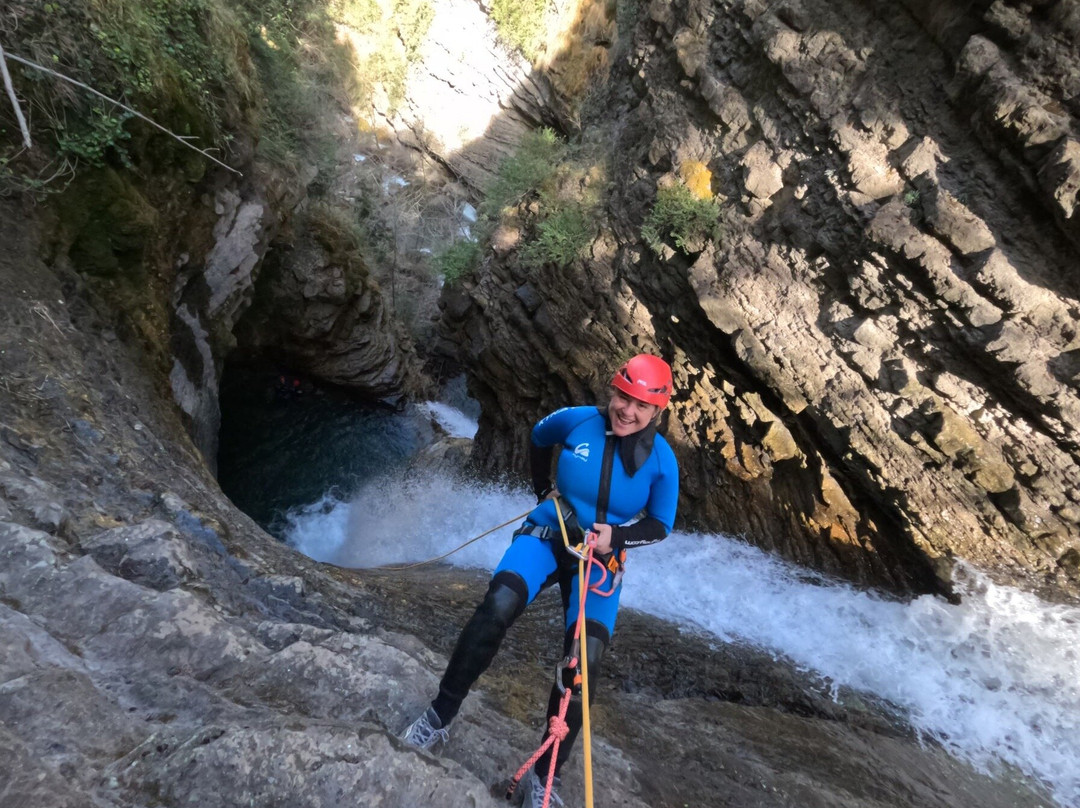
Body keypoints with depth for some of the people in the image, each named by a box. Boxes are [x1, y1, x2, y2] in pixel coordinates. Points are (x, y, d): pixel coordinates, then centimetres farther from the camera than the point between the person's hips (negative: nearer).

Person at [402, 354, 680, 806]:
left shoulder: (661, 460, -12)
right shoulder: (577, 421, -13)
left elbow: (660, 525, -2)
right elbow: (539, 438, 10)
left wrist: (615, 538, -19)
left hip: (601, 562, 1)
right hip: (547, 535, 0)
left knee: (585, 662, -13)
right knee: (497, 607, -27)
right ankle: (439, 717, -6)